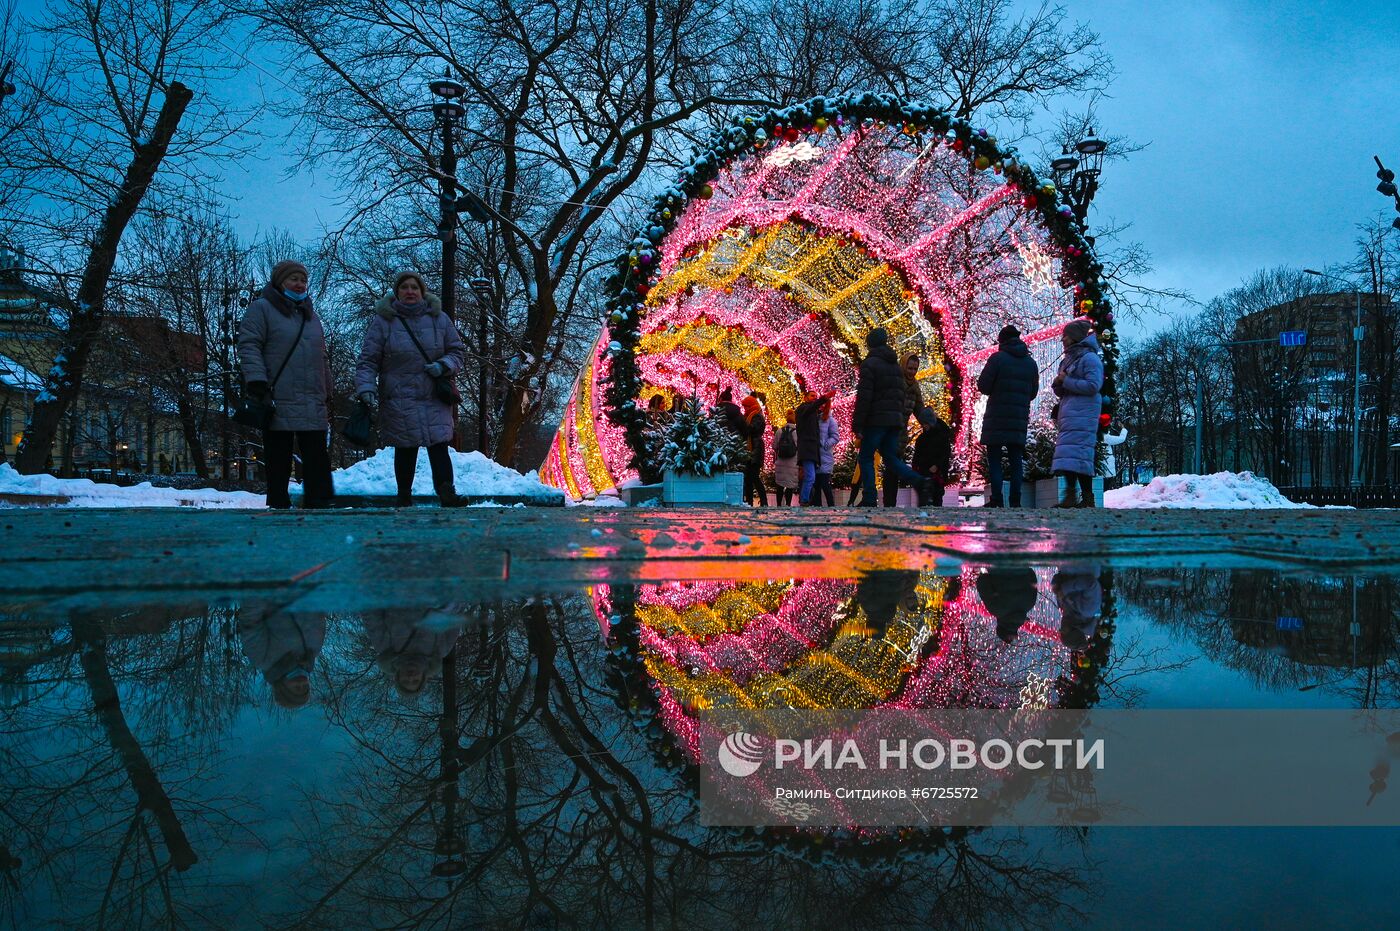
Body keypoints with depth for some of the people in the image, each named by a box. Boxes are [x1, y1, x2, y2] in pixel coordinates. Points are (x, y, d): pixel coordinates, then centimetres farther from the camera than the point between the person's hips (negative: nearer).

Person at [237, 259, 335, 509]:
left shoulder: (311, 316, 24)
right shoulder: (262, 309, 3)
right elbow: (248, 346, -7)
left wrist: (329, 393, 24)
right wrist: (256, 382, -18)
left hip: (313, 407, 6)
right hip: (278, 402, -5)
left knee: (317, 461, -1)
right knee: (278, 462, -1)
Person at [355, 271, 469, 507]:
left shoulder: (438, 318, 7)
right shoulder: (383, 321, 0)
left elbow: (458, 351, 12)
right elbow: (368, 359, -1)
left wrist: (443, 366, -9)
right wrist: (366, 388, -15)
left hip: (435, 398, 1)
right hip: (399, 398, -1)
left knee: (439, 446, -9)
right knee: (405, 450, 4)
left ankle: (446, 493, -12)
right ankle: (404, 496, 18)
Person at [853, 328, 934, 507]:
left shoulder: (869, 364, -6)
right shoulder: (896, 365, 18)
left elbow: (863, 397, -14)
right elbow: (903, 395, 19)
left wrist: (857, 425, -14)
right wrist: (902, 424, 22)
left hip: (875, 420, -7)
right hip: (895, 420, 7)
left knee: (866, 458, 3)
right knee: (891, 458, 10)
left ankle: (869, 499, -4)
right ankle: (920, 483, -9)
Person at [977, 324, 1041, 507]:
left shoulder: (997, 358, -6)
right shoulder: (1031, 363, 12)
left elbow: (983, 385, -7)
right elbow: (1033, 391, 16)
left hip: (997, 417, -4)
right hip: (1020, 418, 4)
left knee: (994, 459, 0)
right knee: (1016, 460, 7)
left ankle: (996, 499, -8)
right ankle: (1015, 500, 1)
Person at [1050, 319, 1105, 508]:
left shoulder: (1089, 358, -4)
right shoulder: (1068, 360, 22)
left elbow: (1093, 386, -16)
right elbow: (1060, 392, 25)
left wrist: (1066, 381, -10)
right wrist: (1058, 384, 1)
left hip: (1082, 414, -9)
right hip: (1068, 413, 9)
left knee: (1077, 454, -15)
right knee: (1067, 456, 4)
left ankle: (1088, 498, -14)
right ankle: (1070, 496, 4)